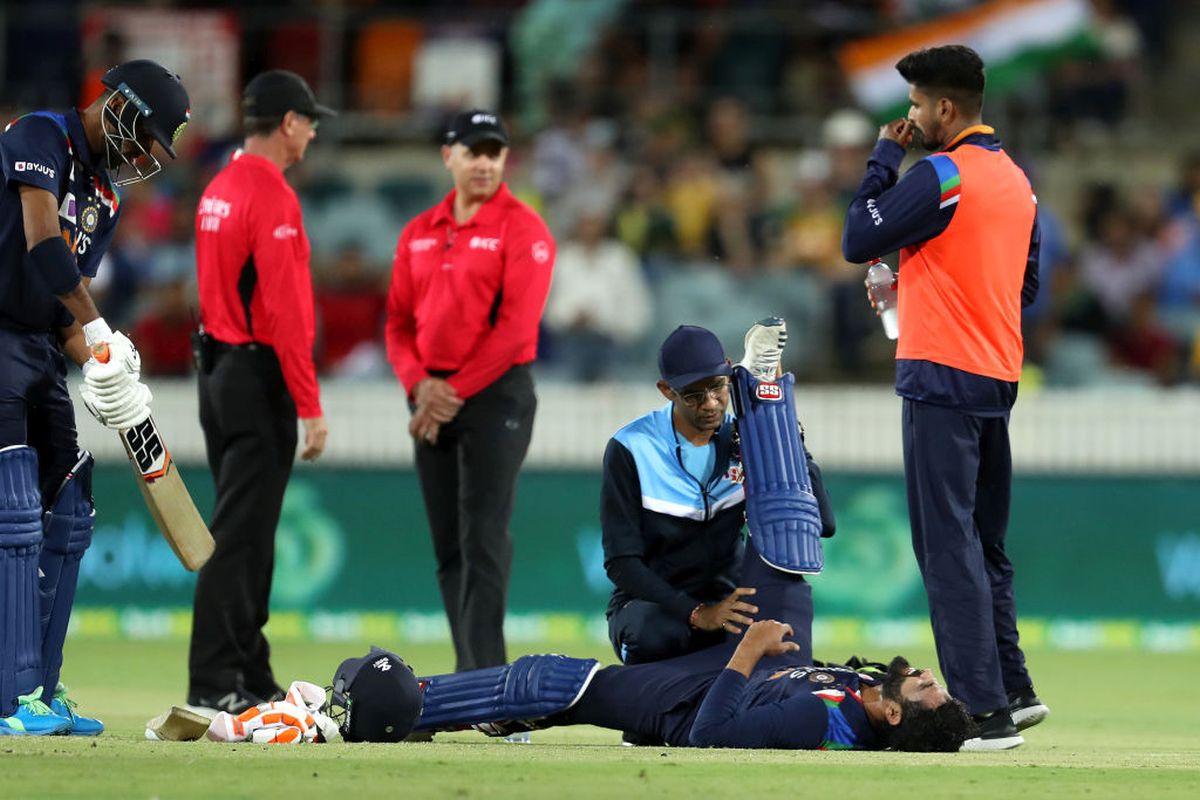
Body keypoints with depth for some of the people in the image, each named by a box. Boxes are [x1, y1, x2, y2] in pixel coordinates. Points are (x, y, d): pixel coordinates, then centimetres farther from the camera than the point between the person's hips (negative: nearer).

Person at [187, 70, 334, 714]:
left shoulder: (217, 192, 14)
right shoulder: (273, 198, -15)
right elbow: (284, 311, -20)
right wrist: (310, 406, -19)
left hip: (217, 367, 9)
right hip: (259, 377, -9)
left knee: (246, 529, 13)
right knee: (239, 533, -9)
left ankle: (251, 679, 18)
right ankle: (214, 685, -10)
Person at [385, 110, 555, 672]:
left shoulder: (522, 229, -6)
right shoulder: (419, 234, 13)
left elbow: (515, 326, -14)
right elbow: (399, 321, 12)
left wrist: (456, 392, -15)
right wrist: (420, 384, -6)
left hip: (495, 394, -6)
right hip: (431, 400, 6)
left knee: (483, 540, -12)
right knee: (448, 545, 8)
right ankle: (472, 673, 15)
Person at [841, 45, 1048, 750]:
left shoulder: (938, 175, -13)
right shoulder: (1018, 180, 13)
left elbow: (858, 242, -11)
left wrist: (885, 157, -2)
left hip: (942, 380, -8)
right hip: (999, 380, 8)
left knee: (949, 546, -7)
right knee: (986, 545, 17)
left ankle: (984, 710, -11)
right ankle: (1013, 691, 19)